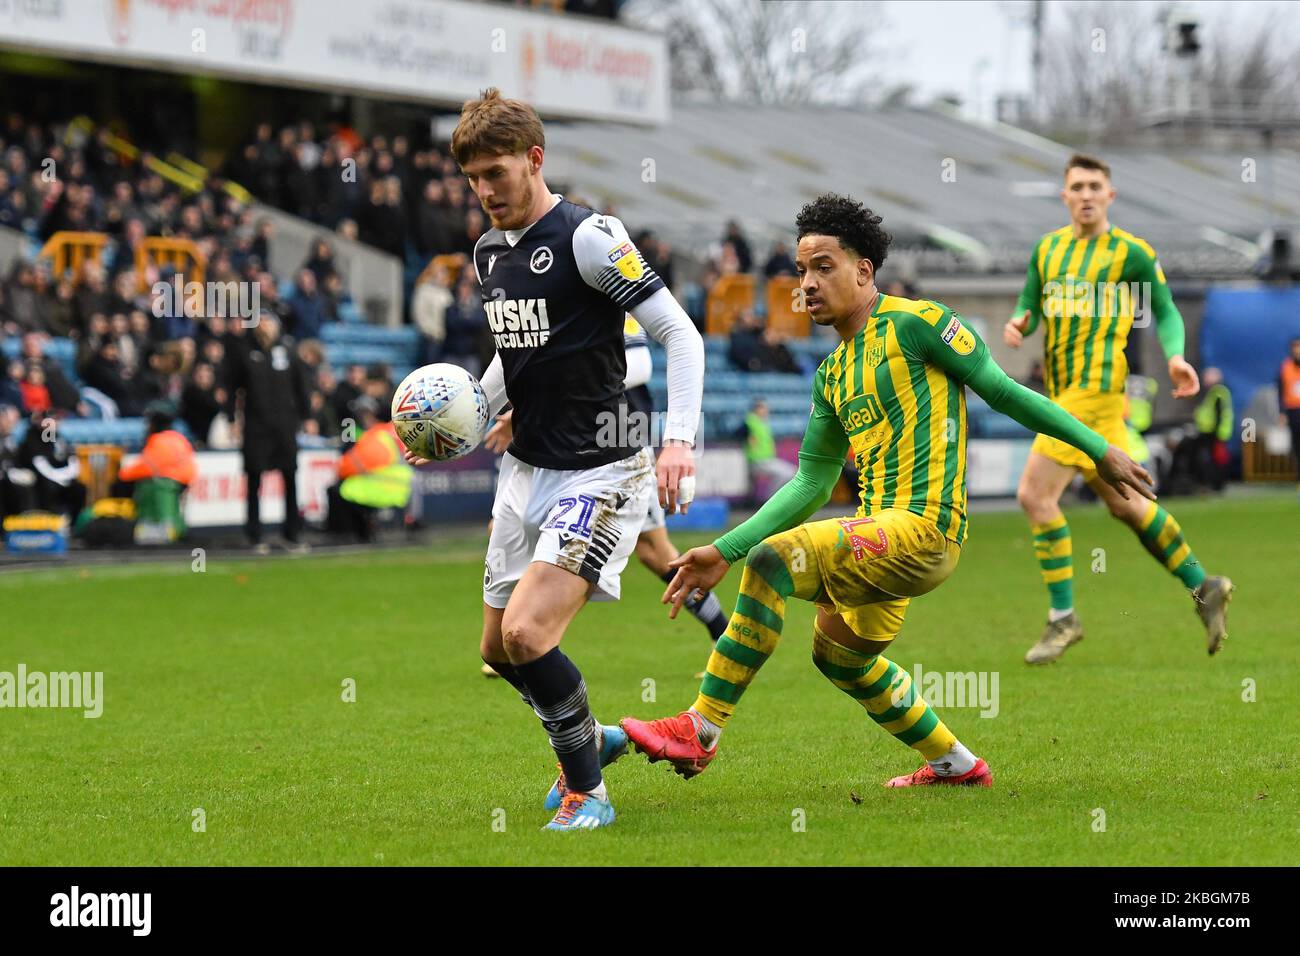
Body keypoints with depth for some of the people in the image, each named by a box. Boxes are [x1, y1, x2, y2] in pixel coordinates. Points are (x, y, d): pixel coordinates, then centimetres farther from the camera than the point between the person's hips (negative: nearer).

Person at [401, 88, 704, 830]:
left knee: (528, 632, -21)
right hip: (526, 472, 8)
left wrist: (679, 438, -26)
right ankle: (593, 737, 38)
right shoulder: (490, 252, 9)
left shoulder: (588, 237, -15)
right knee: (500, 649, 12)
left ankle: (586, 792, -4)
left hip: (599, 475, -8)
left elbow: (679, 332, -15)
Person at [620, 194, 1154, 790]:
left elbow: (1003, 391, -1)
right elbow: (812, 483, 20)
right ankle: (955, 764, 41)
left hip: (923, 528, -10)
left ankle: (701, 730, -20)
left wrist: (1100, 451, 1)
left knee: (773, 559, -24)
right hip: (880, 532, 10)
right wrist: (723, 552, 13)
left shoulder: (912, 322, -5)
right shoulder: (833, 376, 18)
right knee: (839, 655, 26)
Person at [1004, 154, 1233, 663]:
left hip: (1096, 387, -7)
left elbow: (1166, 312, 3)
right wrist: (1018, 323, -3)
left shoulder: (1132, 252, -2)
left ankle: (1063, 617, -5)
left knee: (1035, 493, -14)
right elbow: (1030, 307, 20)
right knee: (1123, 502, 13)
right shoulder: (1047, 248, 14)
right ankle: (1204, 587, 26)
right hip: (1062, 390, 7)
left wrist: (1175, 356, -15)